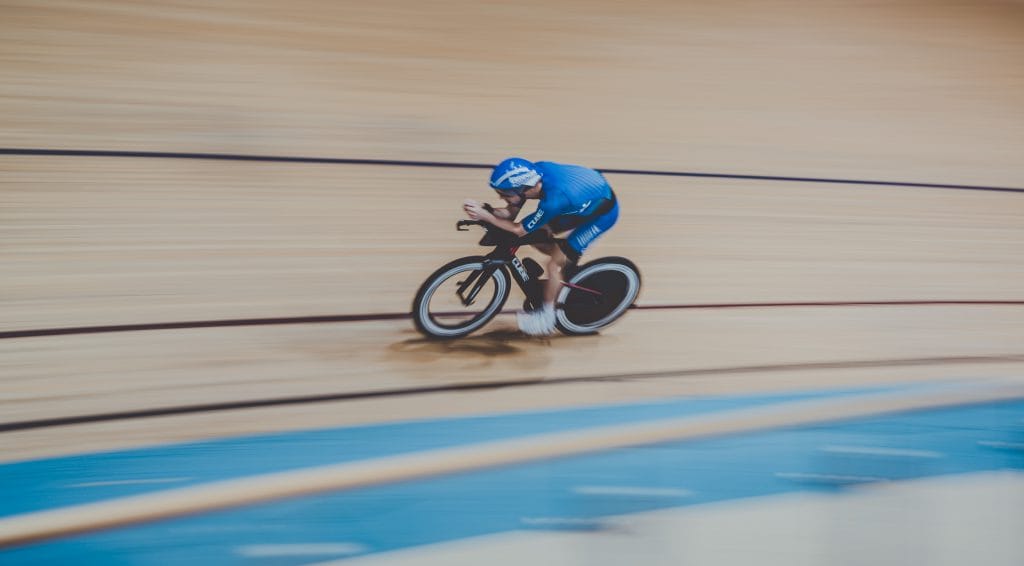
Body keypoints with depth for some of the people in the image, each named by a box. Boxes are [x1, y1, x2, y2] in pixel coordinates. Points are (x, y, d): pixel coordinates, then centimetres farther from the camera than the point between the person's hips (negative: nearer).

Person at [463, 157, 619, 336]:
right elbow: (510, 213, -10)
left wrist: (484, 216, -28)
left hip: (603, 212, -7)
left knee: (554, 265, -8)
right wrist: (485, 209, -27)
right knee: (535, 234, 3)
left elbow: (518, 230, -25)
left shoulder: (552, 201, -39)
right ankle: (567, 268, 23)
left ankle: (546, 318, 10)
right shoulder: (532, 172, -19)